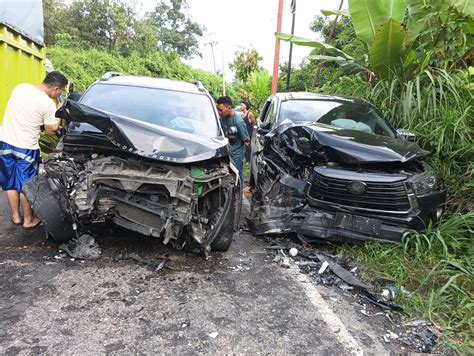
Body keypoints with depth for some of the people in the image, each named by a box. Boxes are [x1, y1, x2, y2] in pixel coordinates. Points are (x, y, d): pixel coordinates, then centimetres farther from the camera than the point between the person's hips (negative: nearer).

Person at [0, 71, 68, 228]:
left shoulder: (20, 87, 2)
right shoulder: (48, 103, -17)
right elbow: (51, 130, -7)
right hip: (25, 148, -6)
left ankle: (16, 217, 30)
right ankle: (28, 220, 22)